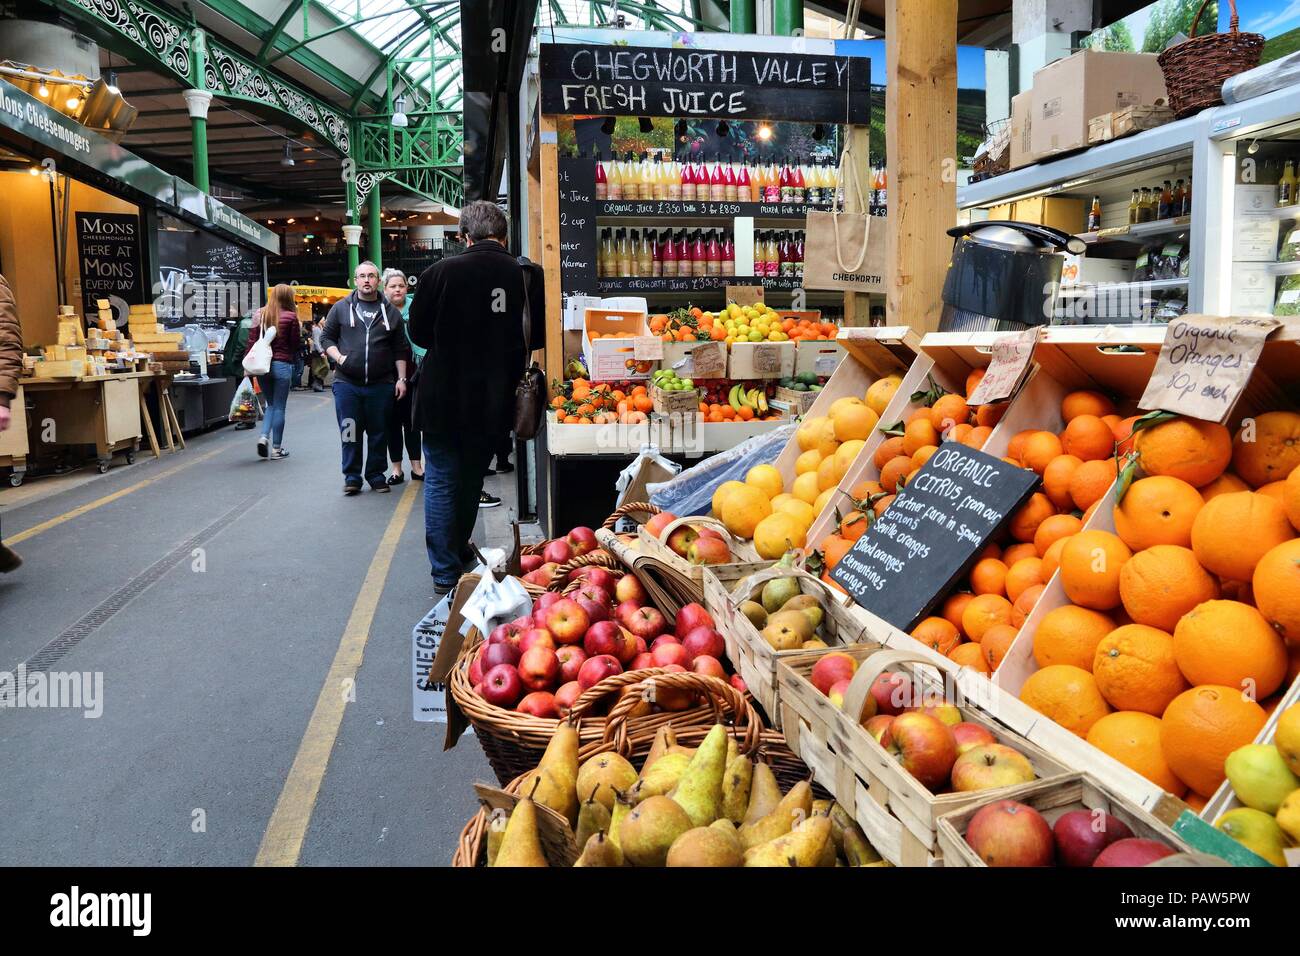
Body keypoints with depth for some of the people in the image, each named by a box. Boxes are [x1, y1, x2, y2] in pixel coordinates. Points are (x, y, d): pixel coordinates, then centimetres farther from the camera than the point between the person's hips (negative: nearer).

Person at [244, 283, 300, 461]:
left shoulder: (260, 315, 4)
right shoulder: (290, 317, -8)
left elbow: (252, 340, 3)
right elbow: (296, 344, -3)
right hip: (282, 365, -4)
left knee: (271, 404, 20)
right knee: (279, 407, 4)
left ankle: (264, 437, 1)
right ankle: (276, 449, 8)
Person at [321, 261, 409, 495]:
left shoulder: (390, 312, 10)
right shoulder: (341, 308, 7)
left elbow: (400, 350, 11)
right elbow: (326, 337, 12)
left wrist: (401, 379, 4)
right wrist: (338, 357, -6)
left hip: (382, 384, 1)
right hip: (347, 383, -1)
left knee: (379, 432, 7)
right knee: (350, 432, 2)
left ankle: (376, 475, 18)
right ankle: (352, 477, 11)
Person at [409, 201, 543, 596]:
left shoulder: (440, 272, -11)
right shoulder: (526, 276, -8)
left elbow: (418, 333, -2)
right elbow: (538, 336, 2)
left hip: (443, 397, -2)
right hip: (495, 401, 3)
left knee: (441, 481, 8)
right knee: (471, 478, 20)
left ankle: (445, 572, 6)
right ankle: (460, 552, 35)